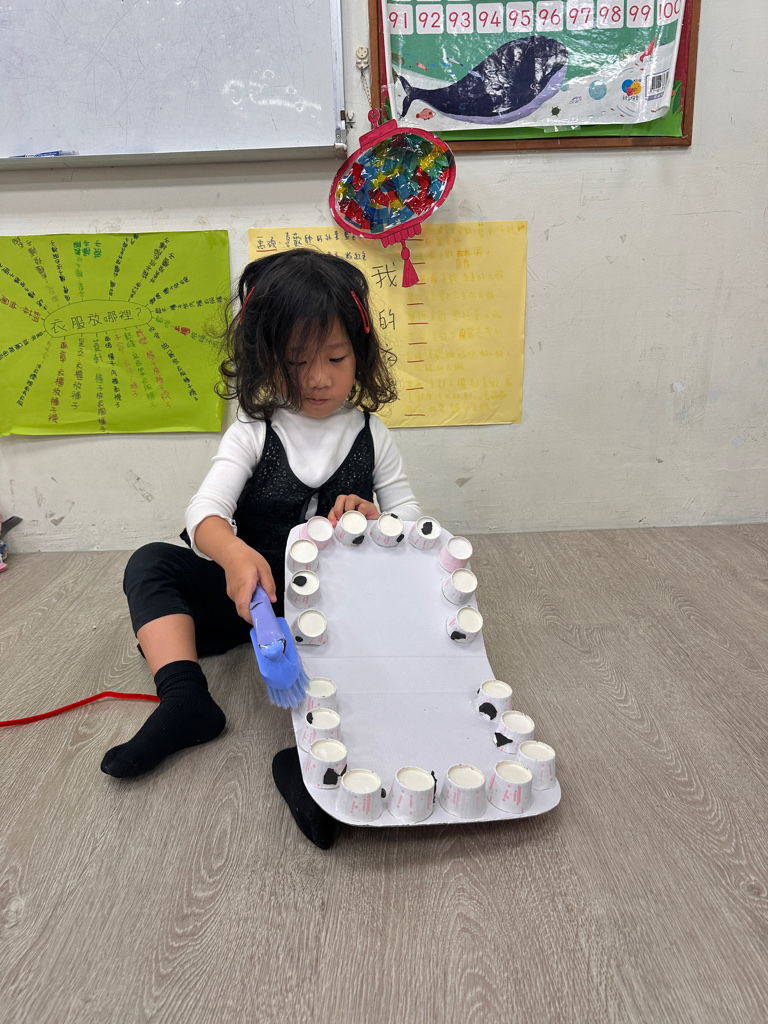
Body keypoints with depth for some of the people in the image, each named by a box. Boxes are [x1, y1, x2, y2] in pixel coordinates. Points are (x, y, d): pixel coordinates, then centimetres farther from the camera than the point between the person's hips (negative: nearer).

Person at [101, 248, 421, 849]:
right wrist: (235, 554, -43)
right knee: (150, 564, -15)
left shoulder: (371, 435, 2)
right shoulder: (253, 433, -3)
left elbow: (412, 519, 6)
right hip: (254, 592, 1)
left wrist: (375, 520, -19)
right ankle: (185, 700, -28)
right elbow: (205, 511, -19)